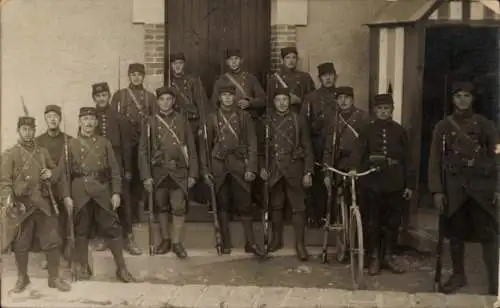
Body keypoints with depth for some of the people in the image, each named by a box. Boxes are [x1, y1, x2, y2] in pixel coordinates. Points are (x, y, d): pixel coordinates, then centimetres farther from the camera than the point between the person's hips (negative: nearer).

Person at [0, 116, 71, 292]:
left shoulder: (43, 152, 12)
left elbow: (57, 174, 21)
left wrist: (51, 174, 0)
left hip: (45, 204, 3)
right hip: (22, 205, -3)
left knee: (53, 241, 3)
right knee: (21, 244, 7)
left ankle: (54, 278, 16)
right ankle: (22, 278, 26)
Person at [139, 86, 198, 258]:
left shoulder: (182, 121, 5)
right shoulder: (151, 122, 3)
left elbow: (191, 149, 6)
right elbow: (143, 150, 1)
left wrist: (192, 174, 1)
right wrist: (146, 176, -6)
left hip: (179, 171, 0)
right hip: (158, 171, 1)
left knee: (179, 208, -5)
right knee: (161, 207, 9)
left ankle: (177, 242, 6)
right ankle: (165, 240, 23)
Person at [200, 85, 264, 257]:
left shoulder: (244, 117, 6)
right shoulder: (212, 118, 8)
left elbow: (252, 144, 2)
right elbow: (205, 146, 7)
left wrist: (251, 168, -6)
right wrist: (205, 170, 1)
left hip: (240, 166, -1)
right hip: (219, 166, 1)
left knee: (244, 204, -1)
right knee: (222, 206, 5)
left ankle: (250, 243, 7)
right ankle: (225, 243, 14)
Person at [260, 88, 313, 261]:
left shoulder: (299, 121, 2)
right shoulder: (267, 121, 6)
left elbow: (307, 148, 1)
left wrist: (308, 172, -4)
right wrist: (262, 167, -1)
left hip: (294, 169, -2)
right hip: (273, 170, 2)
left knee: (298, 207, -2)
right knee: (275, 206, 10)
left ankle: (300, 244, 3)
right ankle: (277, 240, 23)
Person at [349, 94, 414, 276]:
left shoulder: (399, 131, 7)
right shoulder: (367, 129, 4)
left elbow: (406, 159, 8)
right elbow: (358, 150, -10)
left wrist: (409, 184, 5)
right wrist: (354, 167, -29)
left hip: (395, 184, 1)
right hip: (372, 182, -1)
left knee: (393, 222, 7)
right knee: (372, 222, 3)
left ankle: (388, 257, 20)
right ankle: (374, 258, 14)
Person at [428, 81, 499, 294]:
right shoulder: (442, 127, 7)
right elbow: (435, 160, 3)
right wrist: (437, 190, -4)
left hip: (482, 186, -1)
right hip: (454, 187, 1)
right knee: (455, 232, 9)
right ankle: (458, 275, 24)